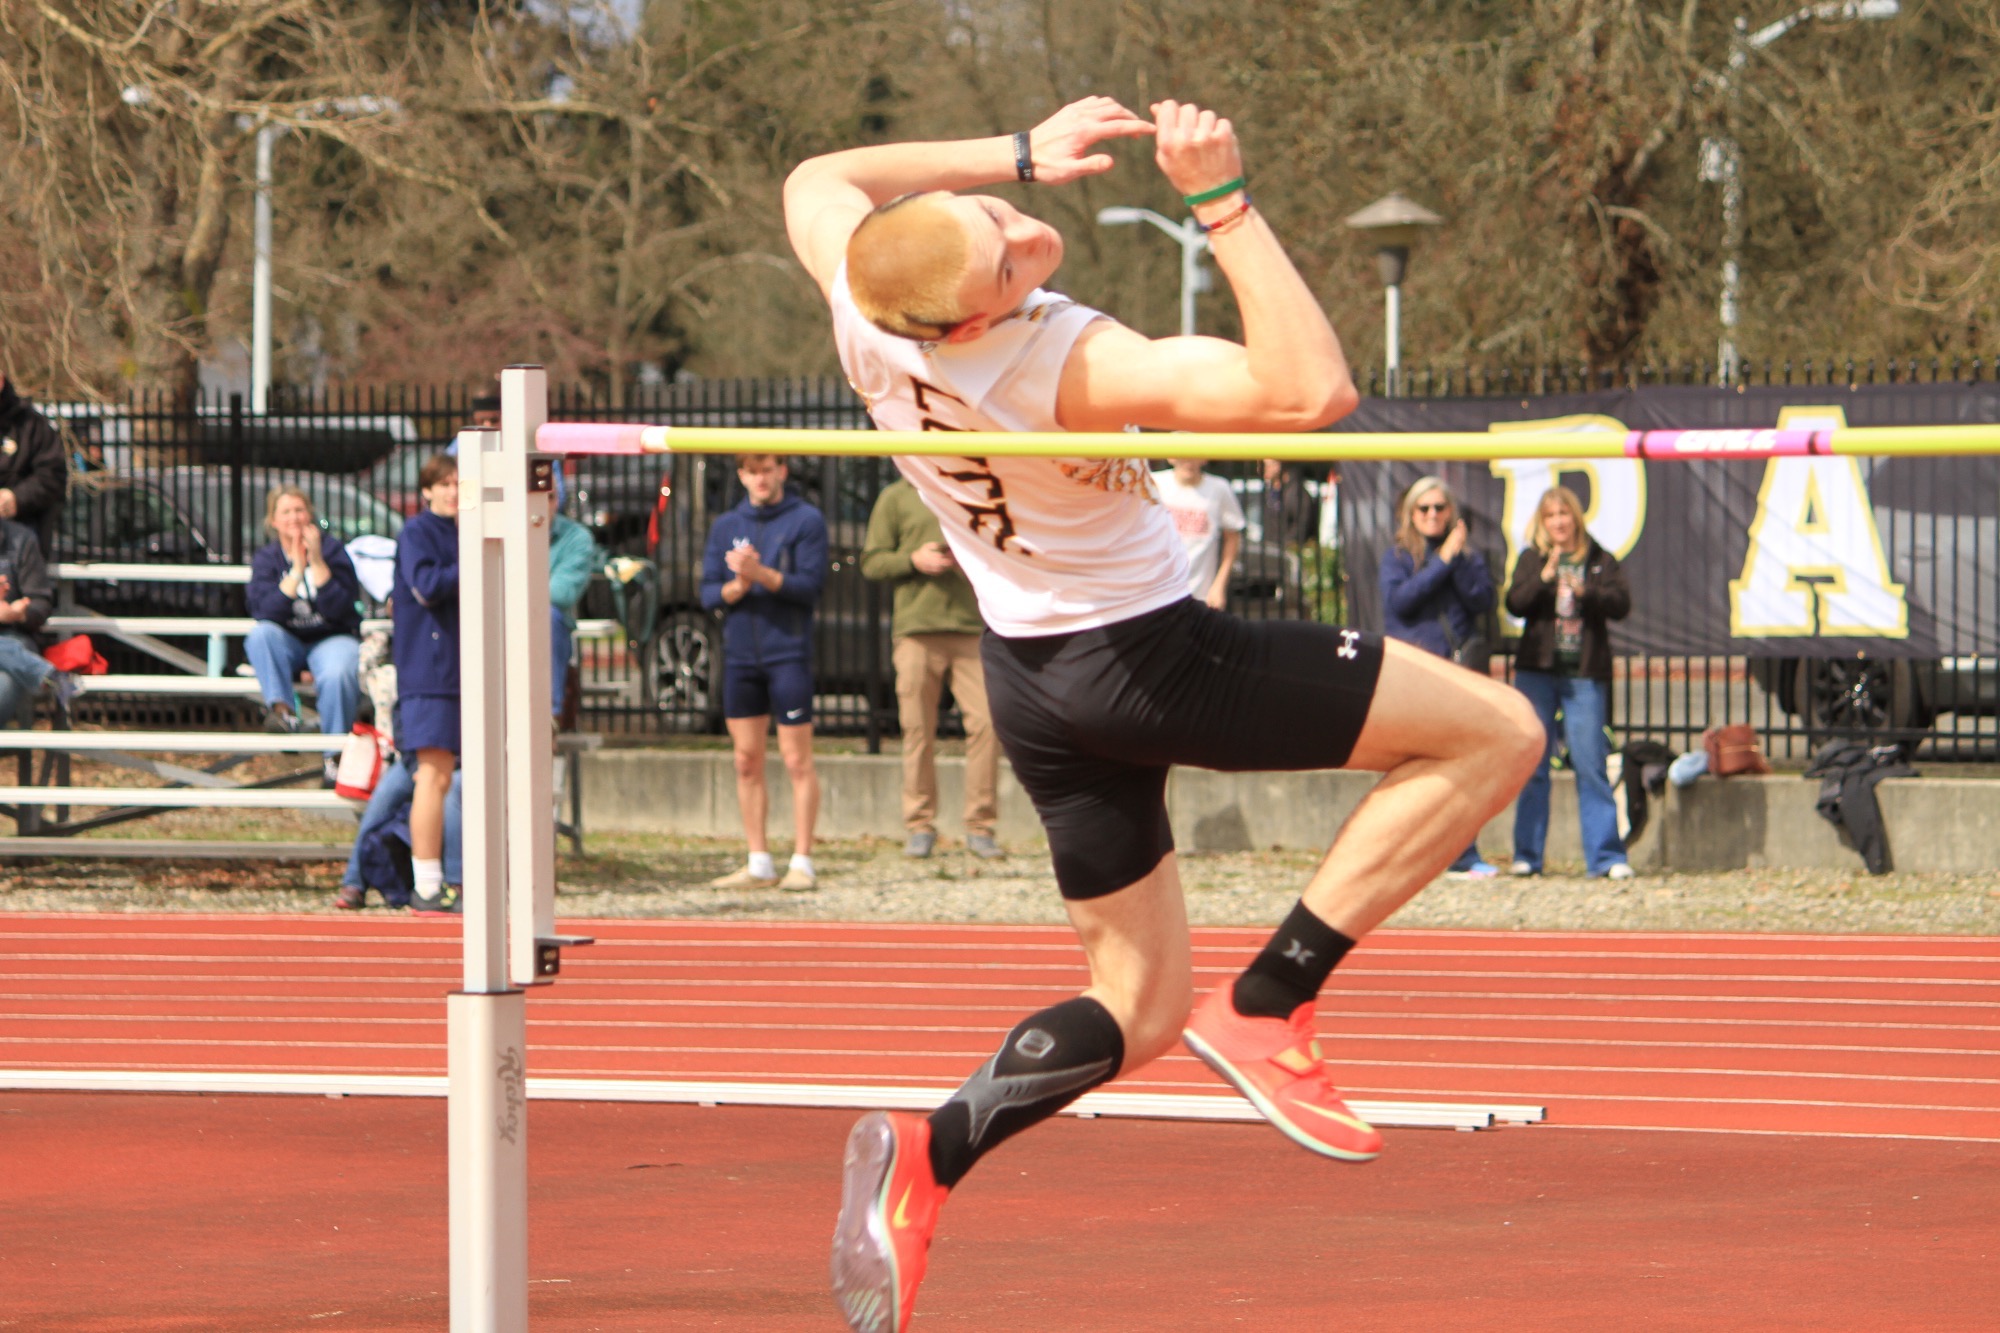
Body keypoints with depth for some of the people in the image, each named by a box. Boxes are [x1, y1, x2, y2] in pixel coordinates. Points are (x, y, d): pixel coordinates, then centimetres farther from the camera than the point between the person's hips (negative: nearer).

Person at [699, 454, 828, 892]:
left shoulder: (806, 521, 1)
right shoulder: (727, 527, 13)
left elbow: (810, 584, -8)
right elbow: (708, 593, 9)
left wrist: (761, 574, -21)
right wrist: (736, 586, -12)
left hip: (788, 653, -5)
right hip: (740, 655, 5)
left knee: (797, 761, -5)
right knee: (747, 762, 6)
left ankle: (802, 862, -2)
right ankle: (759, 864, 11)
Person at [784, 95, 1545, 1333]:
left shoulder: (863, 300, -15)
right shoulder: (1060, 364, -34)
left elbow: (815, 182, 9)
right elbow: (1314, 391, -36)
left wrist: (1019, 153, 4)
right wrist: (1224, 203, -37)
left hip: (1031, 678, 8)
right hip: (1151, 661, -8)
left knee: (1138, 1008, 20)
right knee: (1495, 731, -1)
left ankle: (929, 1154, -3)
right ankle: (1271, 1003, -6)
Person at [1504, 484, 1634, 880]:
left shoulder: (1600, 561, 8)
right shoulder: (1532, 560, 9)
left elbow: (1621, 604, -4)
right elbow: (1515, 603, -4)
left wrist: (1585, 591, -20)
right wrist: (1544, 577, -19)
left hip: (1585, 673, -1)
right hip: (1537, 670, 1)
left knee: (1591, 765, -5)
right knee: (1532, 765, 2)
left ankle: (1606, 856, -4)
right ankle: (1527, 855, 7)